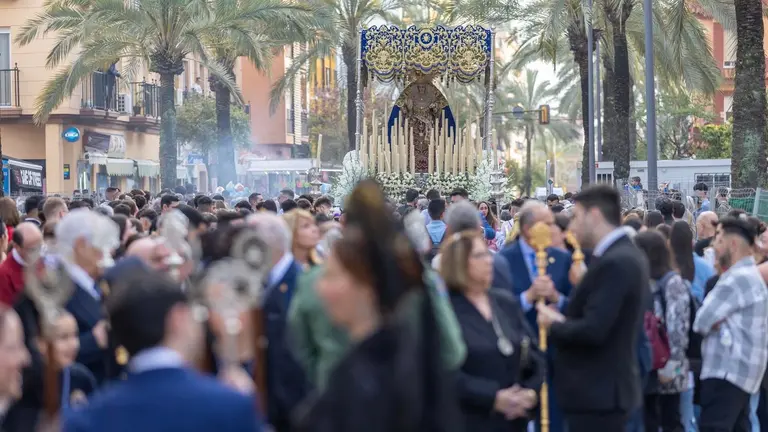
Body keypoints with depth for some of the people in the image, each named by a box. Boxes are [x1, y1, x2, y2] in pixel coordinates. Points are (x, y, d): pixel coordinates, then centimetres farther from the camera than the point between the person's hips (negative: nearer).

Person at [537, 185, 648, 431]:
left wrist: (554, 325, -9)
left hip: (598, 393, -10)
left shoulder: (614, 263, -20)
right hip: (605, 388, 10)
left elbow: (593, 330, -26)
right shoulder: (625, 255, 11)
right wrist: (564, 320, 3)